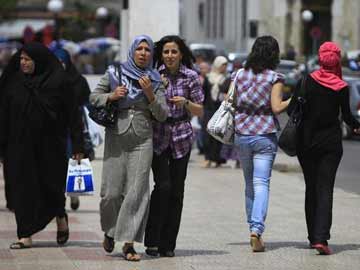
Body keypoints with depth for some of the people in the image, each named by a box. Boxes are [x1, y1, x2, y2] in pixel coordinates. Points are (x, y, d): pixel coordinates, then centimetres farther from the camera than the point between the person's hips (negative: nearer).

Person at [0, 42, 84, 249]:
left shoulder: (57, 82, -5)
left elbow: (72, 114, -5)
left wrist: (78, 145, -9)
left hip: (49, 144, -3)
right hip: (21, 145, 3)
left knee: (51, 184, 3)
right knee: (23, 187, -1)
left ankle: (61, 217, 34)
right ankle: (26, 235, 1)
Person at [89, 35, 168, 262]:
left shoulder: (155, 81, 7)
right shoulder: (115, 73, 5)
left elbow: (162, 115, 3)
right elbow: (94, 97, 11)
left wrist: (150, 94, -12)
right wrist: (112, 96, -8)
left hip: (142, 140, 0)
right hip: (116, 138, 0)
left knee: (137, 192, -7)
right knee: (111, 191, -1)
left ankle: (129, 243, -5)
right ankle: (110, 231, 26)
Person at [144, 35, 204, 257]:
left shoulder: (191, 76, 1)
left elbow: (200, 111, 3)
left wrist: (186, 102, -16)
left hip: (181, 137, 1)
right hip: (158, 136, -1)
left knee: (177, 190, -1)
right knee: (163, 185, -14)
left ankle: (168, 244, 7)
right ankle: (152, 241, -6)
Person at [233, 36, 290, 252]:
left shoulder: (239, 75, 5)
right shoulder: (274, 77, -7)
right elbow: (276, 107, -13)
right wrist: (293, 100, 1)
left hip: (242, 135, 4)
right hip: (265, 136, -4)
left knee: (250, 184, 16)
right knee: (262, 183, -7)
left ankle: (253, 228, 20)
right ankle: (256, 229, -23)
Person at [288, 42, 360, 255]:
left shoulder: (307, 81, -5)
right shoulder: (342, 87, -8)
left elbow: (291, 109, -3)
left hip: (306, 141, 2)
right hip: (331, 143, -2)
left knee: (311, 189, 13)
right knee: (325, 189, -3)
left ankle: (313, 236, 16)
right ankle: (321, 237, -18)